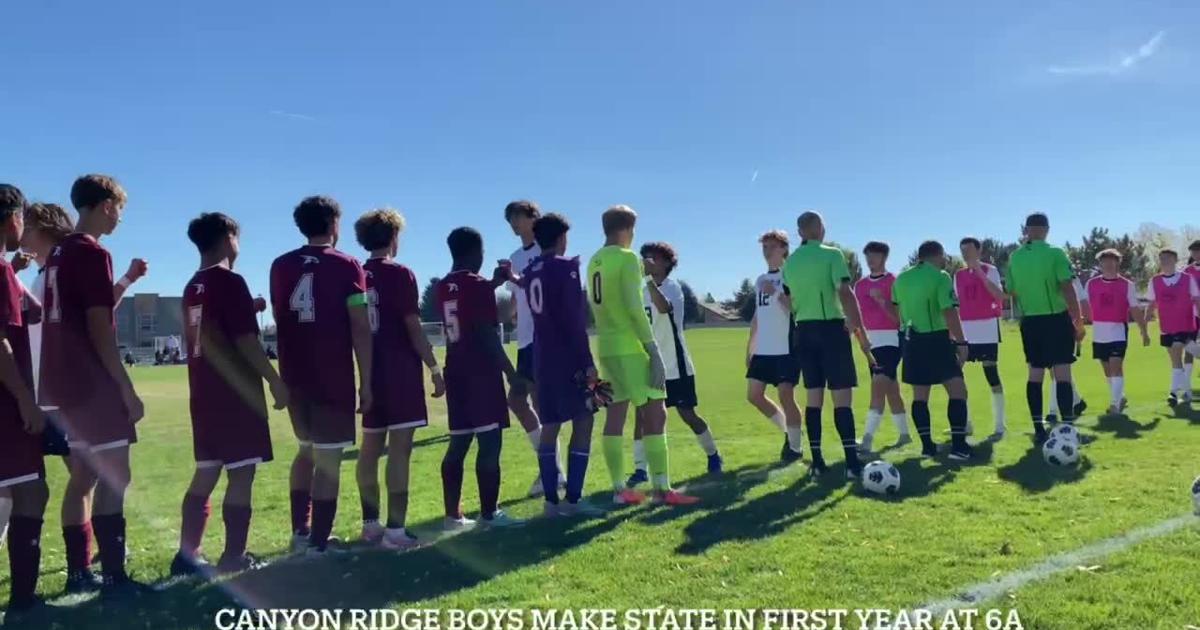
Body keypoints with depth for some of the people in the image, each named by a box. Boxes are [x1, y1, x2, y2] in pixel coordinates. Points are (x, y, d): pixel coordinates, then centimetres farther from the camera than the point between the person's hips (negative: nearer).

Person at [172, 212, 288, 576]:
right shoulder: (230, 281, -11)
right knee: (242, 474, -2)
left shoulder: (193, 287, 14)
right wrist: (275, 381, -10)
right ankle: (234, 556, 2)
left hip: (204, 394, 8)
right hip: (237, 394, -8)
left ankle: (187, 554, 14)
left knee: (206, 474, 12)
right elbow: (246, 341, -16)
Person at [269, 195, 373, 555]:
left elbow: (278, 320, 18)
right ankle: (317, 545, 1)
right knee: (329, 459, 0)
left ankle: (300, 532, 23)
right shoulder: (347, 266, -5)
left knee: (306, 450, 21)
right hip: (333, 377, -5)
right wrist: (366, 382, -7)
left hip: (294, 376, 6)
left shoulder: (280, 266, 10)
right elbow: (360, 329, -10)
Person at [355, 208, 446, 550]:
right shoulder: (400, 274, -9)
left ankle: (371, 523, 20)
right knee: (399, 448, -8)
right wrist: (435, 369, -7)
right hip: (401, 371, -7)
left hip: (372, 372, 7)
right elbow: (413, 327, -12)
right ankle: (395, 530, -10)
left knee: (370, 446, 13)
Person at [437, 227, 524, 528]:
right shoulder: (479, 285, -10)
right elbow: (488, 335, -16)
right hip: (481, 373, -8)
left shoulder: (443, 288, 13)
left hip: (456, 371, 8)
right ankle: (489, 513, -3)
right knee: (489, 441, -4)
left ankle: (453, 515, 11)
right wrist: (511, 373, -14)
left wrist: (494, 284, 26)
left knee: (458, 443, 9)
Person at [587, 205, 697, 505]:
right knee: (655, 413, -4)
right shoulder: (627, 258, -10)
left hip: (606, 347, 8)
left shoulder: (594, 261, 13)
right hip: (630, 347, -8)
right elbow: (634, 307, -17)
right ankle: (662, 488, -5)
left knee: (615, 414, 8)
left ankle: (619, 489, 11)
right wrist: (654, 350, -15)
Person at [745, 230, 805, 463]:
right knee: (754, 395, 5)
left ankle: (796, 446, 9)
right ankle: (788, 430, 25)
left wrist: (776, 292, -24)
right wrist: (749, 348, 19)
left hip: (787, 348, -7)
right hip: (763, 350, 7)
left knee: (785, 395, -9)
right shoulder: (760, 281, 16)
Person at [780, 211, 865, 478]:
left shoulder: (790, 261, 10)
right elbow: (845, 293, -15)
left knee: (814, 397, 10)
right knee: (842, 396, -3)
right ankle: (852, 461, -7)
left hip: (804, 331, 5)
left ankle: (817, 461, 11)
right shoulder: (832, 254, -6)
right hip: (831, 328, -5)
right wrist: (859, 329, -14)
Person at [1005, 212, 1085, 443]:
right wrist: (1079, 320, -6)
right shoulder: (1055, 253, -9)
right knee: (1062, 374, -1)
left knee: (1035, 375, 9)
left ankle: (1039, 429, 11)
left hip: (1030, 321, 4)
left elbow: (1012, 292, 9)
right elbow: (1067, 289, -13)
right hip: (1056, 319, -4)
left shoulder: (1015, 257, 3)